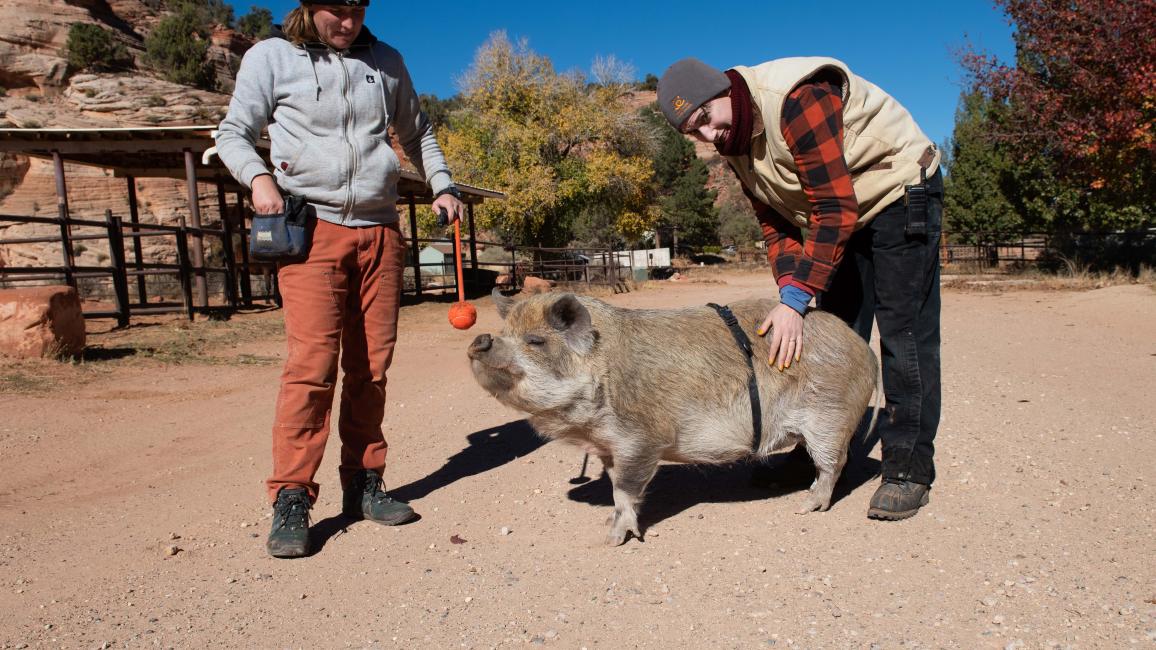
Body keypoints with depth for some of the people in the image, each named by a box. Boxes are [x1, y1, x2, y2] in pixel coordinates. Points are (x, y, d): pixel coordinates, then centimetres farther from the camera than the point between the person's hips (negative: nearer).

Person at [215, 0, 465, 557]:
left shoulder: (385, 61, 16)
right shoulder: (271, 57, 6)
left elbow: (416, 132, 28)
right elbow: (233, 133, 9)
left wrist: (442, 185, 15)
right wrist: (257, 176, -11)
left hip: (379, 230, 4)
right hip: (313, 229, -3)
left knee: (371, 366, 3)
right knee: (312, 363, -13)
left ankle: (363, 484, 14)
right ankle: (291, 500, -4)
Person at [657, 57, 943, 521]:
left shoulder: (798, 100, -31)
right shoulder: (735, 140, -4)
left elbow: (835, 210, -33)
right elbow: (775, 221, 0)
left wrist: (795, 301, -35)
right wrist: (790, 287, -15)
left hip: (898, 193, -8)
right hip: (836, 212, 8)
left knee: (904, 333, -12)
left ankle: (908, 470, -6)